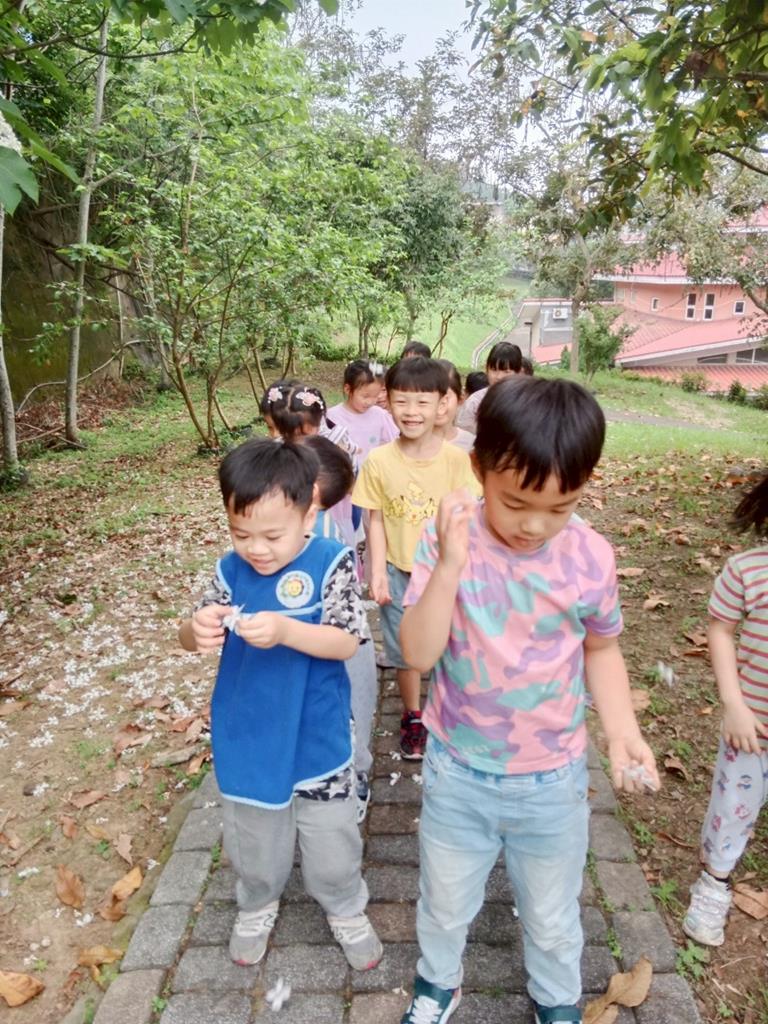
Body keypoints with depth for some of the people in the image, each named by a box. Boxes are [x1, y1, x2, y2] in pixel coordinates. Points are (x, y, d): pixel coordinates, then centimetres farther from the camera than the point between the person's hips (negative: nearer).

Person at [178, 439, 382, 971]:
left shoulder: (332, 563, -17)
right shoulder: (231, 569, -8)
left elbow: (346, 643, -23)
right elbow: (193, 635, -6)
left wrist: (285, 631, -39)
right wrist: (197, 630, -30)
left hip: (315, 738, -3)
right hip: (247, 738, 3)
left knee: (331, 839, 18)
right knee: (253, 838, 25)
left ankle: (347, 911, 47)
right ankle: (257, 906, 54)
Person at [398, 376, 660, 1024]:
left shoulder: (591, 557, -15)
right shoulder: (447, 539, -18)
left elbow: (601, 649, 2)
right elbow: (418, 654, -23)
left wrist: (622, 727, -12)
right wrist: (450, 567, -34)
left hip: (553, 781, 1)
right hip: (458, 774, 0)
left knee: (552, 918, 24)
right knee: (444, 905, 25)